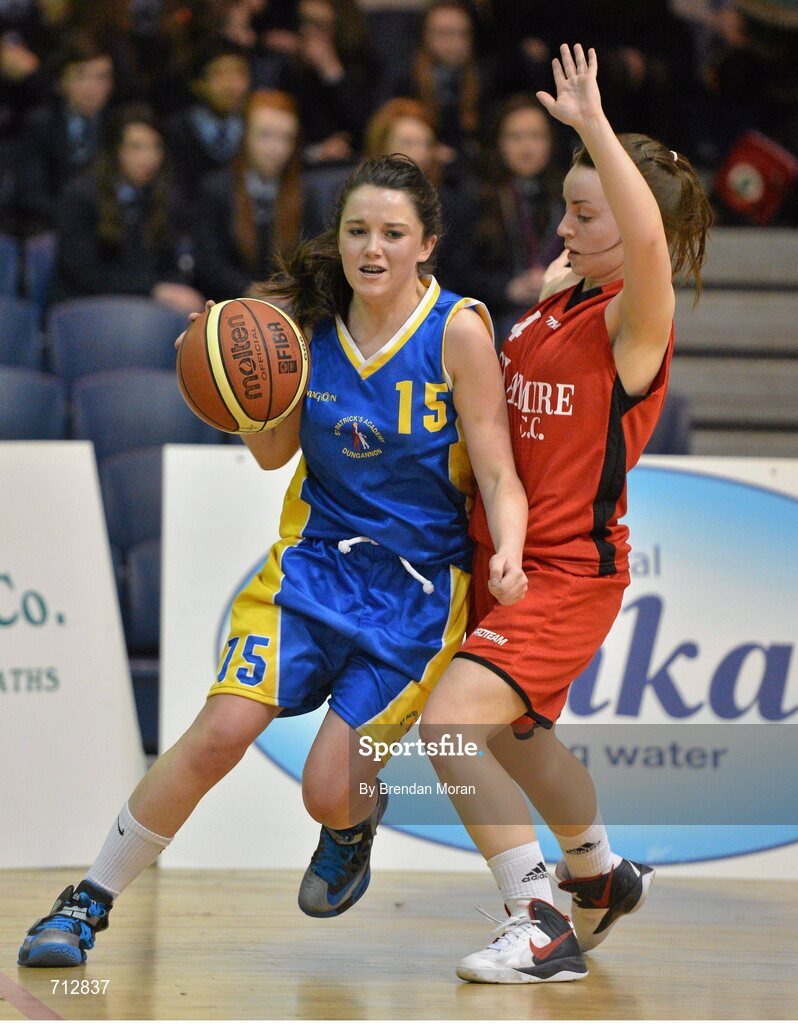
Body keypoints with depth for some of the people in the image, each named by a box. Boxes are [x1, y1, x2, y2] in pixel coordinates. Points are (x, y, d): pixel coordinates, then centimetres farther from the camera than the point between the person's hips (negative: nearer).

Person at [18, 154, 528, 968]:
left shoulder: (458, 330, -13)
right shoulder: (315, 323, -2)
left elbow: (498, 475, -12)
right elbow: (275, 452, 9)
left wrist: (509, 554, -32)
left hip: (417, 586, -3)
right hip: (314, 557, 3)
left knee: (328, 792, -8)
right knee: (220, 732, -16)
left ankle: (355, 823, 32)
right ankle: (90, 902, -3)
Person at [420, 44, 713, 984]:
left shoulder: (634, 316, -16)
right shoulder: (557, 292, 7)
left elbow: (648, 238, -40)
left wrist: (593, 125, -41)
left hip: (571, 569, -9)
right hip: (503, 555, 9)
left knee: (452, 723, -23)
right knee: (515, 735, 27)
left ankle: (542, 924, -15)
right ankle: (602, 876, 53)